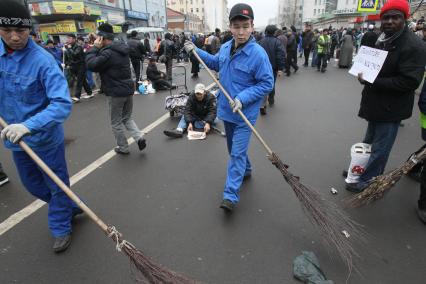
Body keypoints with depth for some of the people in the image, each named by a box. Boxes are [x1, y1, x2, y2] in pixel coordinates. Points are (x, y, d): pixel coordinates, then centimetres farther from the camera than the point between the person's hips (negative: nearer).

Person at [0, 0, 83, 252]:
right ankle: (71, 208, 45)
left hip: (46, 138, -7)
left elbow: (62, 104, -31)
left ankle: (61, 228, 33)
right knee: (33, 185, 22)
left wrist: (28, 126, -42)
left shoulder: (43, 60, -21)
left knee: (57, 186, 10)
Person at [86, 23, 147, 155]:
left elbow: (91, 64, -22)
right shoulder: (122, 48, 9)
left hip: (116, 92, -8)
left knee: (116, 122, 9)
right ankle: (139, 137, 2)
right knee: (127, 118, 21)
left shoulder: (108, 52, -19)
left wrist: (95, 47, -13)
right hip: (128, 89, 8)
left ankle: (123, 148, 19)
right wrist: (99, 48, 8)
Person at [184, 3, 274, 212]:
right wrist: (196, 51, 13)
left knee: (237, 153, -5)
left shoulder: (258, 53, -20)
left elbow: (267, 83, -18)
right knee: (234, 148, 22)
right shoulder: (225, 47, 0)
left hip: (245, 114, -7)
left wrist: (243, 98, -26)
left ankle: (230, 196, 2)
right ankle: (246, 170, 48)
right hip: (226, 110, 7)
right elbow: (215, 63, 21)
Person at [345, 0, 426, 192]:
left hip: (391, 108, -9)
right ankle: (361, 170, 41)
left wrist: (373, 81, -25)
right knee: (369, 142, 23)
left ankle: (366, 180, 15)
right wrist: (364, 75, 0)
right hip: (376, 103, 9)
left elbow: (409, 82, -25)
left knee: (379, 148, 3)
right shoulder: (382, 41, 10)